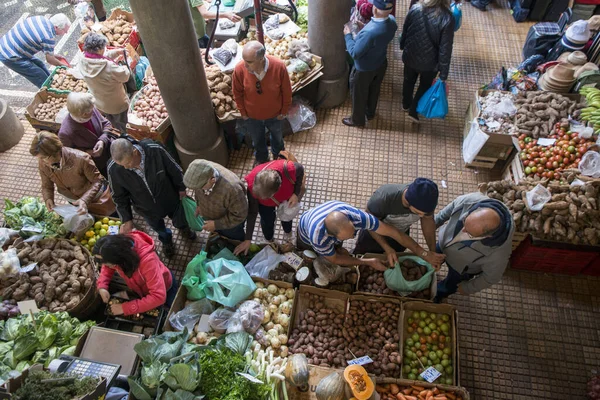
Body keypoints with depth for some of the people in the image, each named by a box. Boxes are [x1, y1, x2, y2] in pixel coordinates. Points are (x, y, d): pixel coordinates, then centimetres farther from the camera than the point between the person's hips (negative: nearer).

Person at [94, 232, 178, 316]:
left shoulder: (147, 260, -46)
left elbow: (158, 297, -47)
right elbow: (107, 268, -3)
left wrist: (125, 308, -45)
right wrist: (102, 287, -22)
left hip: (164, 291, -4)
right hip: (140, 290, 4)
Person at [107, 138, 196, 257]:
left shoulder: (155, 150, -36)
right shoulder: (113, 169, -31)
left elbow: (174, 170, -16)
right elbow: (119, 197, -13)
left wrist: (181, 188, -3)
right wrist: (127, 219, -12)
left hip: (170, 199, 0)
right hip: (147, 209, 1)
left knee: (180, 220, 30)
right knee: (159, 228, 31)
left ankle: (183, 228, 68)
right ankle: (166, 240, 66)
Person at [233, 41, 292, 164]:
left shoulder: (279, 66, -32)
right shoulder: (239, 69, -29)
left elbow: (287, 92, -14)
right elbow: (237, 94, -10)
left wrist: (284, 112, -5)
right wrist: (243, 113, -2)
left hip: (274, 114, 0)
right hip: (251, 116, 0)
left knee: (277, 136, 30)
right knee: (257, 140, 28)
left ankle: (277, 155, 63)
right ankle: (262, 159, 60)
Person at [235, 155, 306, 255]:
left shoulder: (289, 169, -48)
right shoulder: (252, 186, -42)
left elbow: (301, 169, -20)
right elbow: (252, 213, -26)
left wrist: (296, 194, -27)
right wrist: (248, 239, -21)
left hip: (286, 197, 1)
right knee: (267, 221, 18)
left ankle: (287, 233, 61)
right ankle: (269, 241, 53)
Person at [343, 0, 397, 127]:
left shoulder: (369, 32, -41)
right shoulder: (392, 21, -17)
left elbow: (354, 53, -29)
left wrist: (348, 35, -16)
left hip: (364, 70, -7)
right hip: (381, 64, 7)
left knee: (359, 95, 19)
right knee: (374, 90, 30)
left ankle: (357, 119, 42)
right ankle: (370, 113, 54)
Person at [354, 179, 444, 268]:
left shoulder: (427, 200, -35)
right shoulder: (383, 199, -46)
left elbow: (428, 220, -12)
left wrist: (433, 251, -15)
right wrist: (387, 249, -32)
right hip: (374, 232, -3)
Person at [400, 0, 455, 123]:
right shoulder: (447, 18, -26)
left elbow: (404, 32, -2)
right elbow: (445, 49, -21)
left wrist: (402, 46, 19)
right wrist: (443, 73, -12)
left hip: (410, 56, 3)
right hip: (429, 62, -3)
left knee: (408, 81, 29)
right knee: (425, 85, 25)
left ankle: (406, 104, 52)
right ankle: (413, 111, 36)